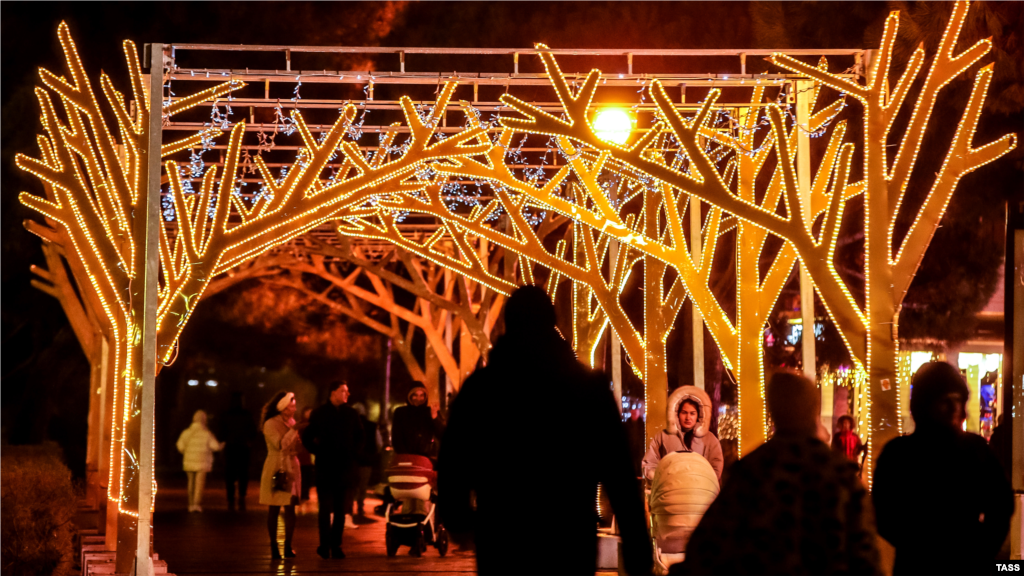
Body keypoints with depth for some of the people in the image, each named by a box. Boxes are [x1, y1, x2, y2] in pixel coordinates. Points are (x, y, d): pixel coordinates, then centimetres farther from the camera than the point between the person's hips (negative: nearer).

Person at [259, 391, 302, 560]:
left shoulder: (292, 422, 12)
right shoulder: (270, 424, -7)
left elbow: (296, 446, 12)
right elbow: (280, 445, -18)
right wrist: (294, 430, -18)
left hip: (291, 469, 5)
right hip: (276, 469, -5)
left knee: (290, 508, 0)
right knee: (274, 508, 0)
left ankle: (288, 547, 4)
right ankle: (274, 547, 5)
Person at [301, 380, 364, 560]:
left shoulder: (351, 414, 6)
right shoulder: (319, 414, 0)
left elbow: (359, 436, 18)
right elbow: (307, 438, 5)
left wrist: (353, 452, 5)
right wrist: (318, 451, -4)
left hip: (345, 467, 2)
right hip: (325, 468, -2)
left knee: (341, 509, 4)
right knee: (325, 508, -1)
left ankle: (336, 545, 10)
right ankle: (324, 545, 5)